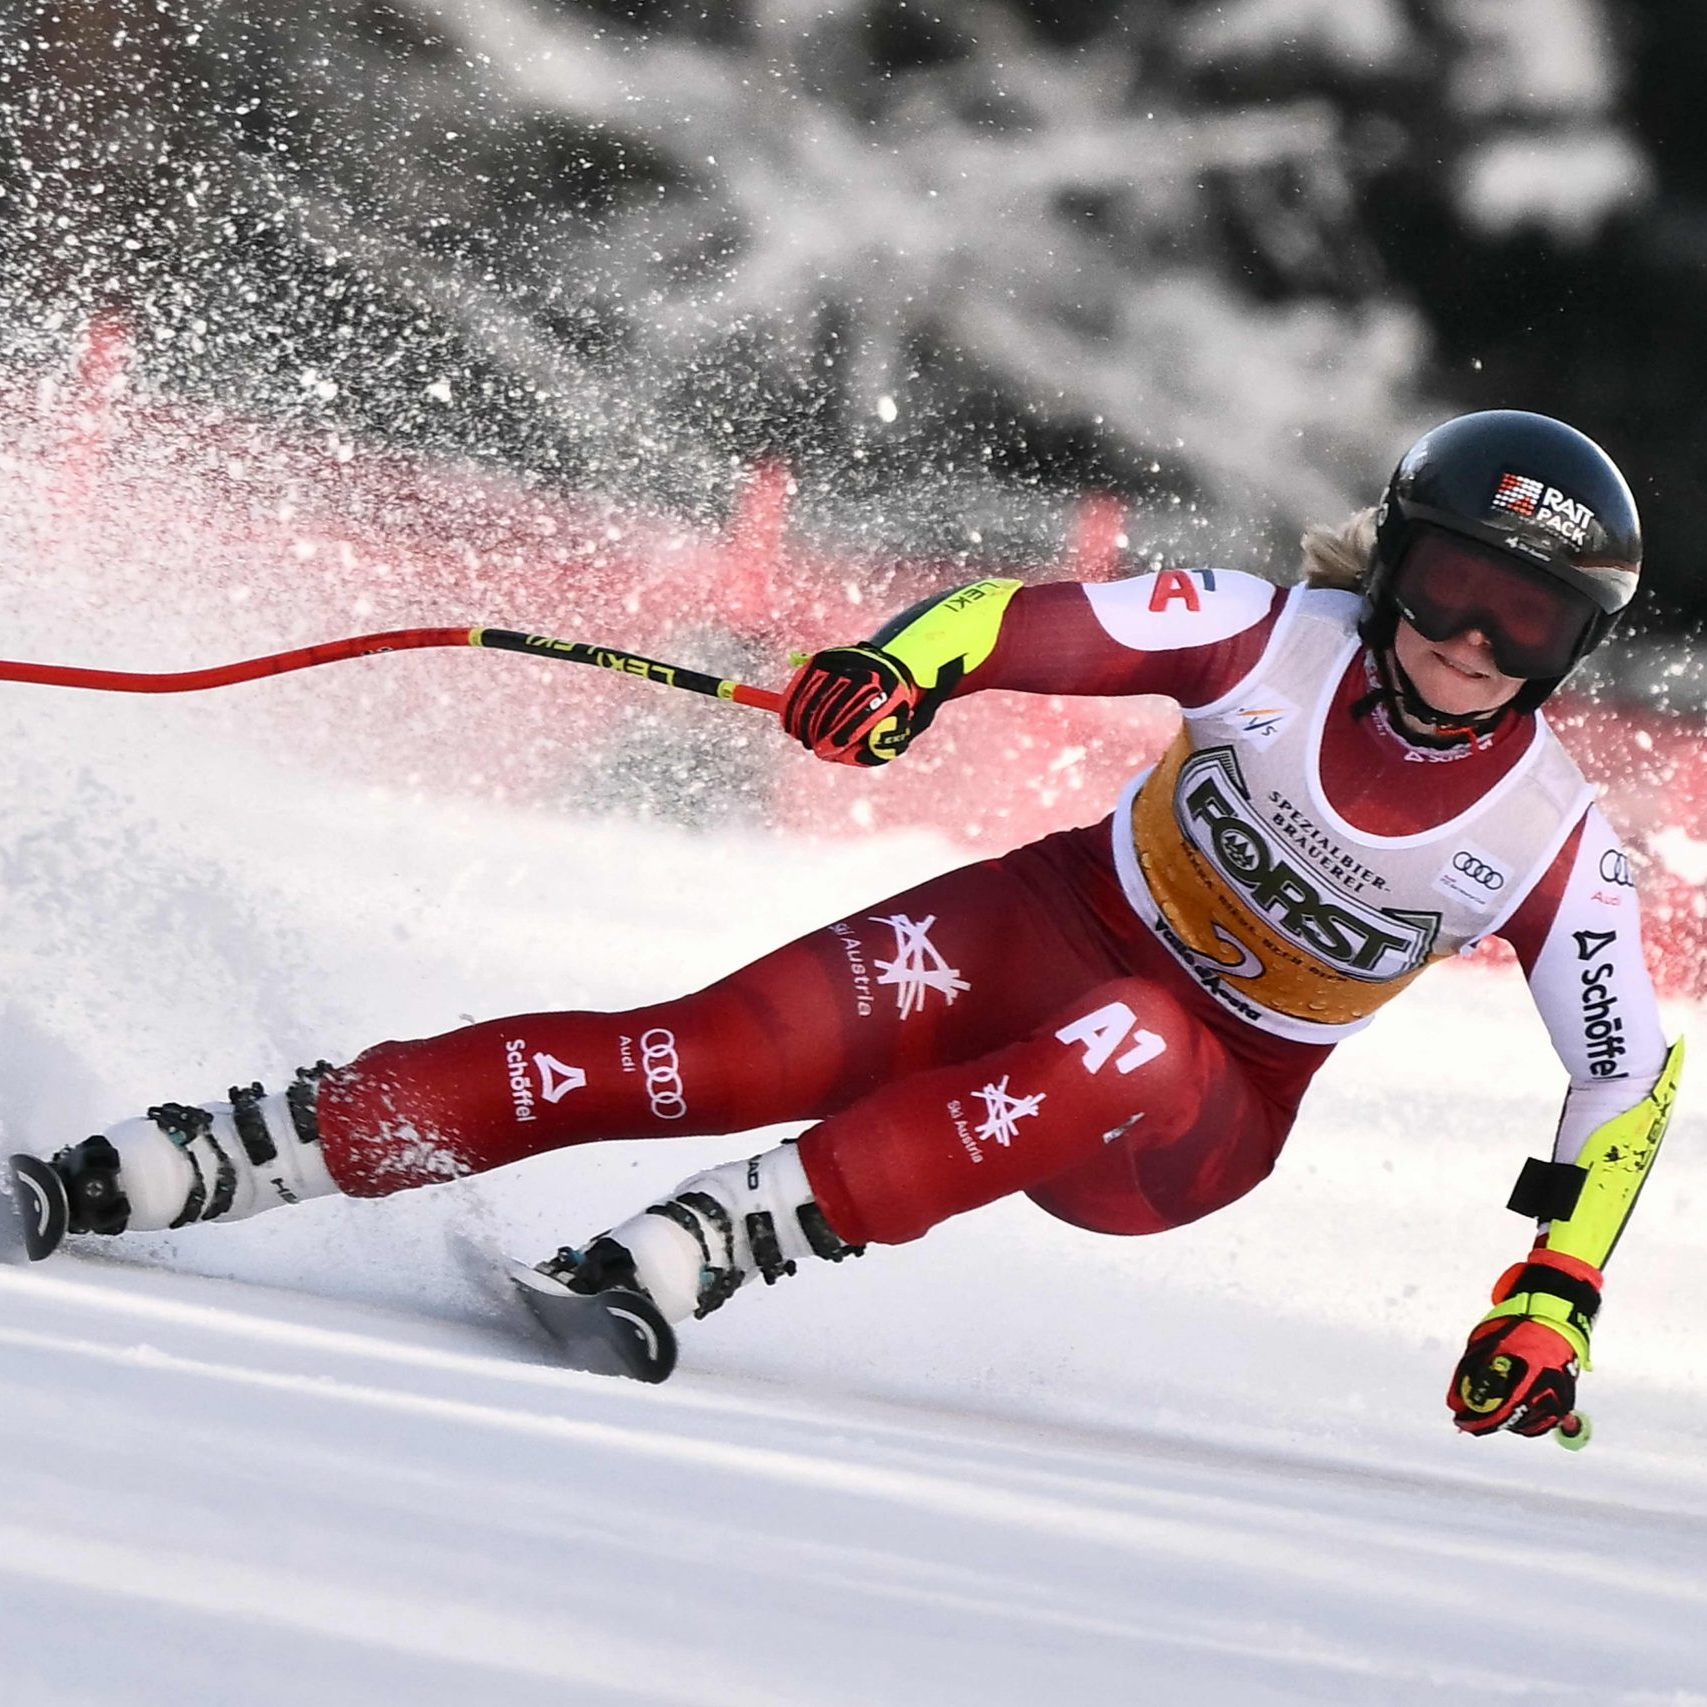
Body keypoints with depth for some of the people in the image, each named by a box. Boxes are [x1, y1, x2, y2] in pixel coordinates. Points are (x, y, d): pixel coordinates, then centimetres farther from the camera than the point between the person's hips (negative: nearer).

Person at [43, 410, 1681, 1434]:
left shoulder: (1552, 845, -14)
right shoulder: (1285, 639, -13)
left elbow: (1632, 1067, -5)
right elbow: (1032, 620, -19)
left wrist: (1554, 1297, -14)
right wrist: (901, 664, -40)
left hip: (1196, 1118, 0)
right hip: (1059, 925, 1)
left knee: (1104, 1052, -39)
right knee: (707, 1059, -20)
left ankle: (691, 1253, -44)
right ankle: (173, 1164, -21)